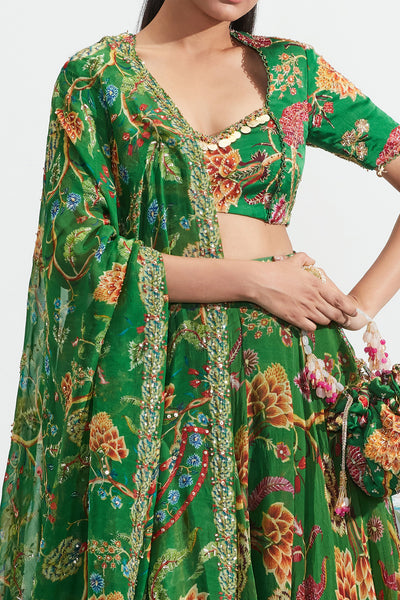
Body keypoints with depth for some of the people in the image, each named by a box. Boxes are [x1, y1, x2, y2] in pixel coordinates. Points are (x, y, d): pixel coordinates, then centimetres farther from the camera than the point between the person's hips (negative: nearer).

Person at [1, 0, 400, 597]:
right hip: (145, 375, -1)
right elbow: (77, 246, -8)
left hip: (284, 367, 2)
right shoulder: (94, 75, 2)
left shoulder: (292, 67, 8)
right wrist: (254, 280, -12)